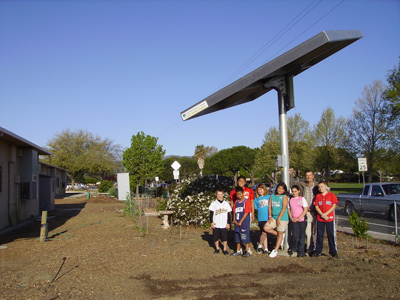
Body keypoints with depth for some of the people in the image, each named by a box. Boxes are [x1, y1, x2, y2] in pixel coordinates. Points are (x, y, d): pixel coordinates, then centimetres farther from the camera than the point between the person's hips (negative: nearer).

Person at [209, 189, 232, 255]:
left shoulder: (226, 204, 5)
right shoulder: (214, 203, 2)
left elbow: (228, 214, 9)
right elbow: (211, 214, 4)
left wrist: (228, 223, 5)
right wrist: (211, 222, -3)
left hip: (224, 224, 0)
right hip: (216, 225, 0)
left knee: (224, 237, 1)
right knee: (215, 237, 6)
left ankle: (225, 249, 12)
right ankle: (217, 248, 22)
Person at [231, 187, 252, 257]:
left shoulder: (246, 201, -6)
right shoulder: (236, 202, 12)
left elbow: (246, 213, -11)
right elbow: (234, 212, 14)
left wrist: (240, 222, -12)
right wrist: (235, 220, -2)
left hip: (244, 223, -6)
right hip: (237, 223, 6)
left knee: (245, 238, -4)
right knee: (237, 237, 11)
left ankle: (247, 251, 5)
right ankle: (238, 251, 21)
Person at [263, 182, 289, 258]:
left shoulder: (284, 196, -4)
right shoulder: (272, 196, 10)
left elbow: (284, 208, -11)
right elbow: (269, 206, 9)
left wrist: (279, 218, -15)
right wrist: (270, 216, -2)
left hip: (282, 218, -5)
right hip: (273, 217, 5)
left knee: (280, 233, 1)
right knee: (266, 228, -10)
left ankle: (275, 251, 9)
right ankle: (278, 235, 13)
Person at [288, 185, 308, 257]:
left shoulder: (302, 199, -1)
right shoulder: (290, 200, 9)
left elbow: (305, 209, -6)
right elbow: (289, 210, 12)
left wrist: (299, 218, -12)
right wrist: (291, 218, -4)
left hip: (302, 220, -2)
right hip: (294, 221, 2)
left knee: (301, 236, 2)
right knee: (295, 235, -2)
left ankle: (301, 251, 11)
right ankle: (293, 249, 18)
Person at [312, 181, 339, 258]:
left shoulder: (331, 195, 2)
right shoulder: (318, 196, 8)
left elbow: (334, 206, -3)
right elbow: (316, 207, 3)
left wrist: (326, 213, -13)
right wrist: (322, 215, -11)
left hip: (330, 218, -2)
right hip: (320, 219, 2)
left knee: (331, 234, 2)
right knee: (319, 235, 6)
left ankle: (333, 251, 12)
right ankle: (317, 251, 14)